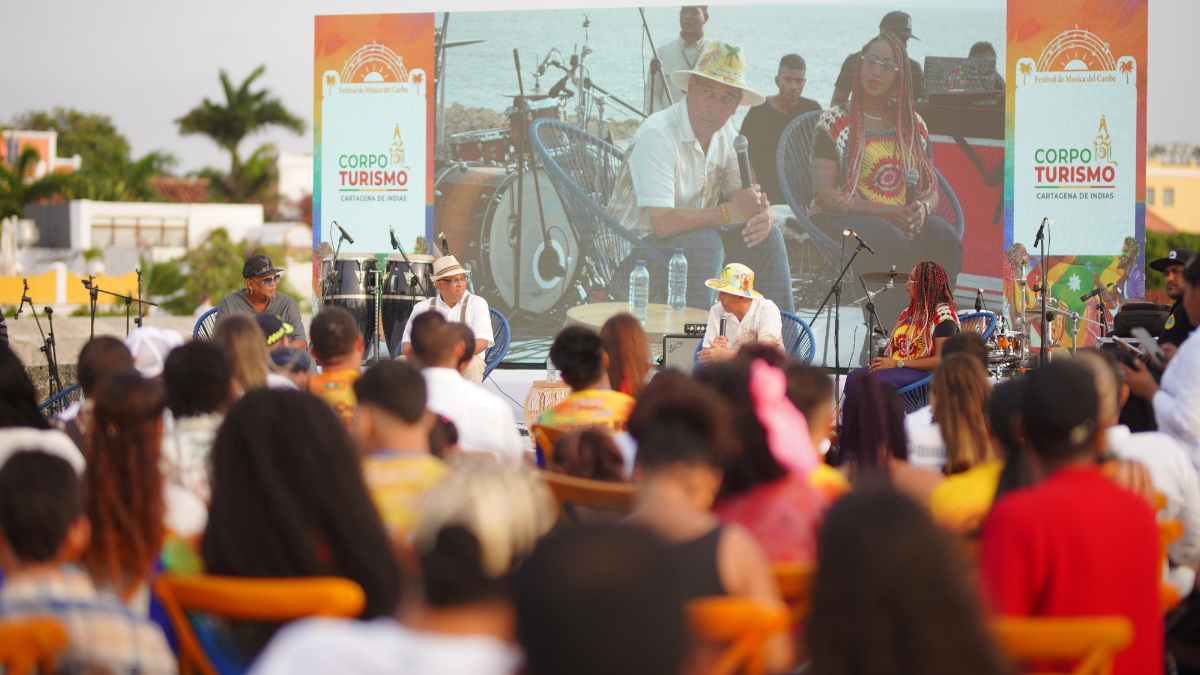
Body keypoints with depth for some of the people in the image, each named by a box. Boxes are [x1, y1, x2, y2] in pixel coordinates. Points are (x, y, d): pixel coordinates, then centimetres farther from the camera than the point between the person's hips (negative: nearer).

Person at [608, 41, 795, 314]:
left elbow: (742, 197, 2)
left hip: (694, 236, 8)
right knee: (705, 244, -33)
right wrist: (729, 212, -32)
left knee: (768, 236, -5)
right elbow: (662, 222, -31)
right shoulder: (656, 135, -23)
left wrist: (764, 215, -23)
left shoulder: (725, 132, 4)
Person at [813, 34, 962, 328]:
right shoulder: (835, 122, 4)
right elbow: (823, 192, -6)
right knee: (889, 241, -37)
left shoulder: (914, 126, 17)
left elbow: (932, 190, 15)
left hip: (904, 221, 4)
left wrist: (922, 208, -12)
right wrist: (884, 211, -18)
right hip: (843, 219, -4)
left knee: (946, 239, -28)